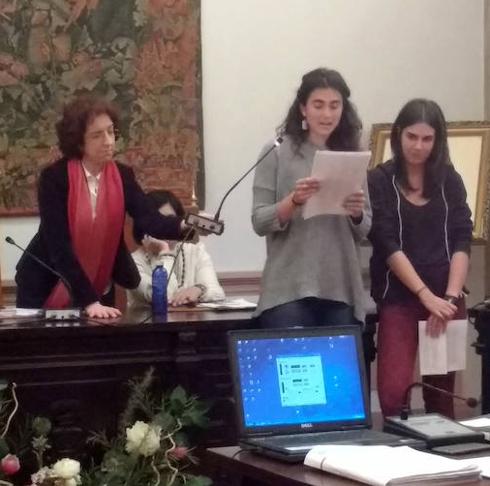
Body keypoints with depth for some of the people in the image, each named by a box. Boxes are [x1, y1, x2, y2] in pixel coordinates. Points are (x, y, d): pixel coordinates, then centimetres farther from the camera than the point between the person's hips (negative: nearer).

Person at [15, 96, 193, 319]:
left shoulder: (122, 176, -5)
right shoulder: (54, 178, -19)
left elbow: (151, 219, -18)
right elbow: (59, 246, -25)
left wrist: (186, 225, -40)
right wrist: (89, 301, -33)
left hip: (98, 290, 4)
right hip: (46, 288, -4)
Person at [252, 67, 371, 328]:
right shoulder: (277, 153, 1)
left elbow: (364, 231, 12)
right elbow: (259, 223, -3)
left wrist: (357, 214, -10)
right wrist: (294, 201, -20)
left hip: (342, 292, 3)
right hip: (289, 290, -3)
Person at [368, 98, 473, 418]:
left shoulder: (450, 180, 8)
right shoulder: (379, 181, -1)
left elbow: (462, 242, 1)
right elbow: (388, 245, -9)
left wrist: (450, 297, -13)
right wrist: (426, 295, -17)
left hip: (446, 298, 3)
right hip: (399, 299, -3)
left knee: (442, 390, 7)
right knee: (393, 390, -14)